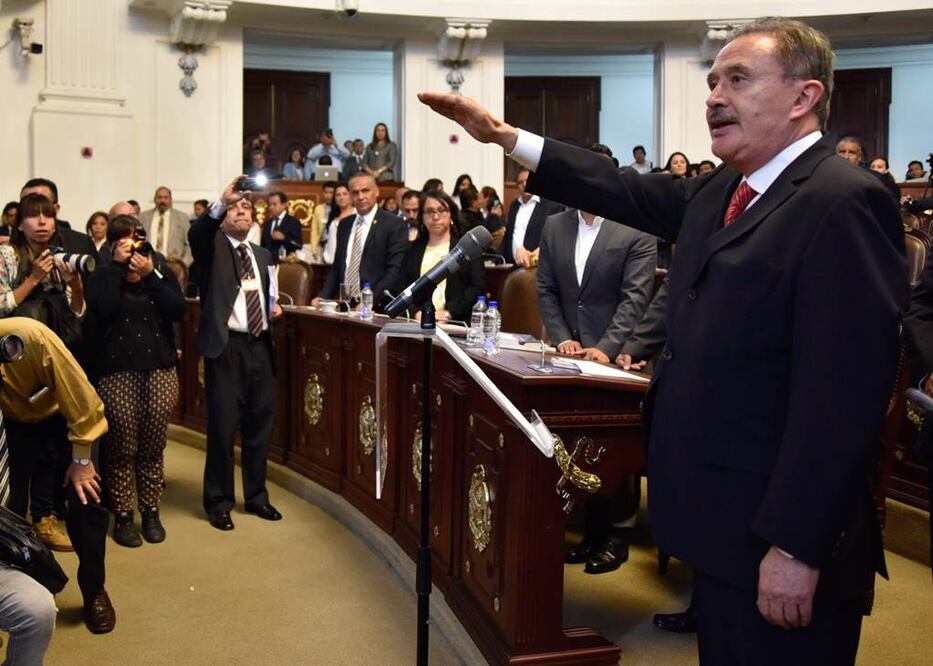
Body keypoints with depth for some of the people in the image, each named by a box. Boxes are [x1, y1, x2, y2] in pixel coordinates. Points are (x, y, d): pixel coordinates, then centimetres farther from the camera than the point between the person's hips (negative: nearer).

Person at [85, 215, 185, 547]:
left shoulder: (162, 270, 9)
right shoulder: (102, 276, 4)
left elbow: (178, 310, -7)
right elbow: (104, 309, -17)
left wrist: (150, 275, -12)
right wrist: (118, 266, -12)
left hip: (160, 368, 2)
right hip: (117, 370, -2)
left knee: (153, 446, 5)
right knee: (121, 447, -1)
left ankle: (151, 511, 19)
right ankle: (122, 516, 12)